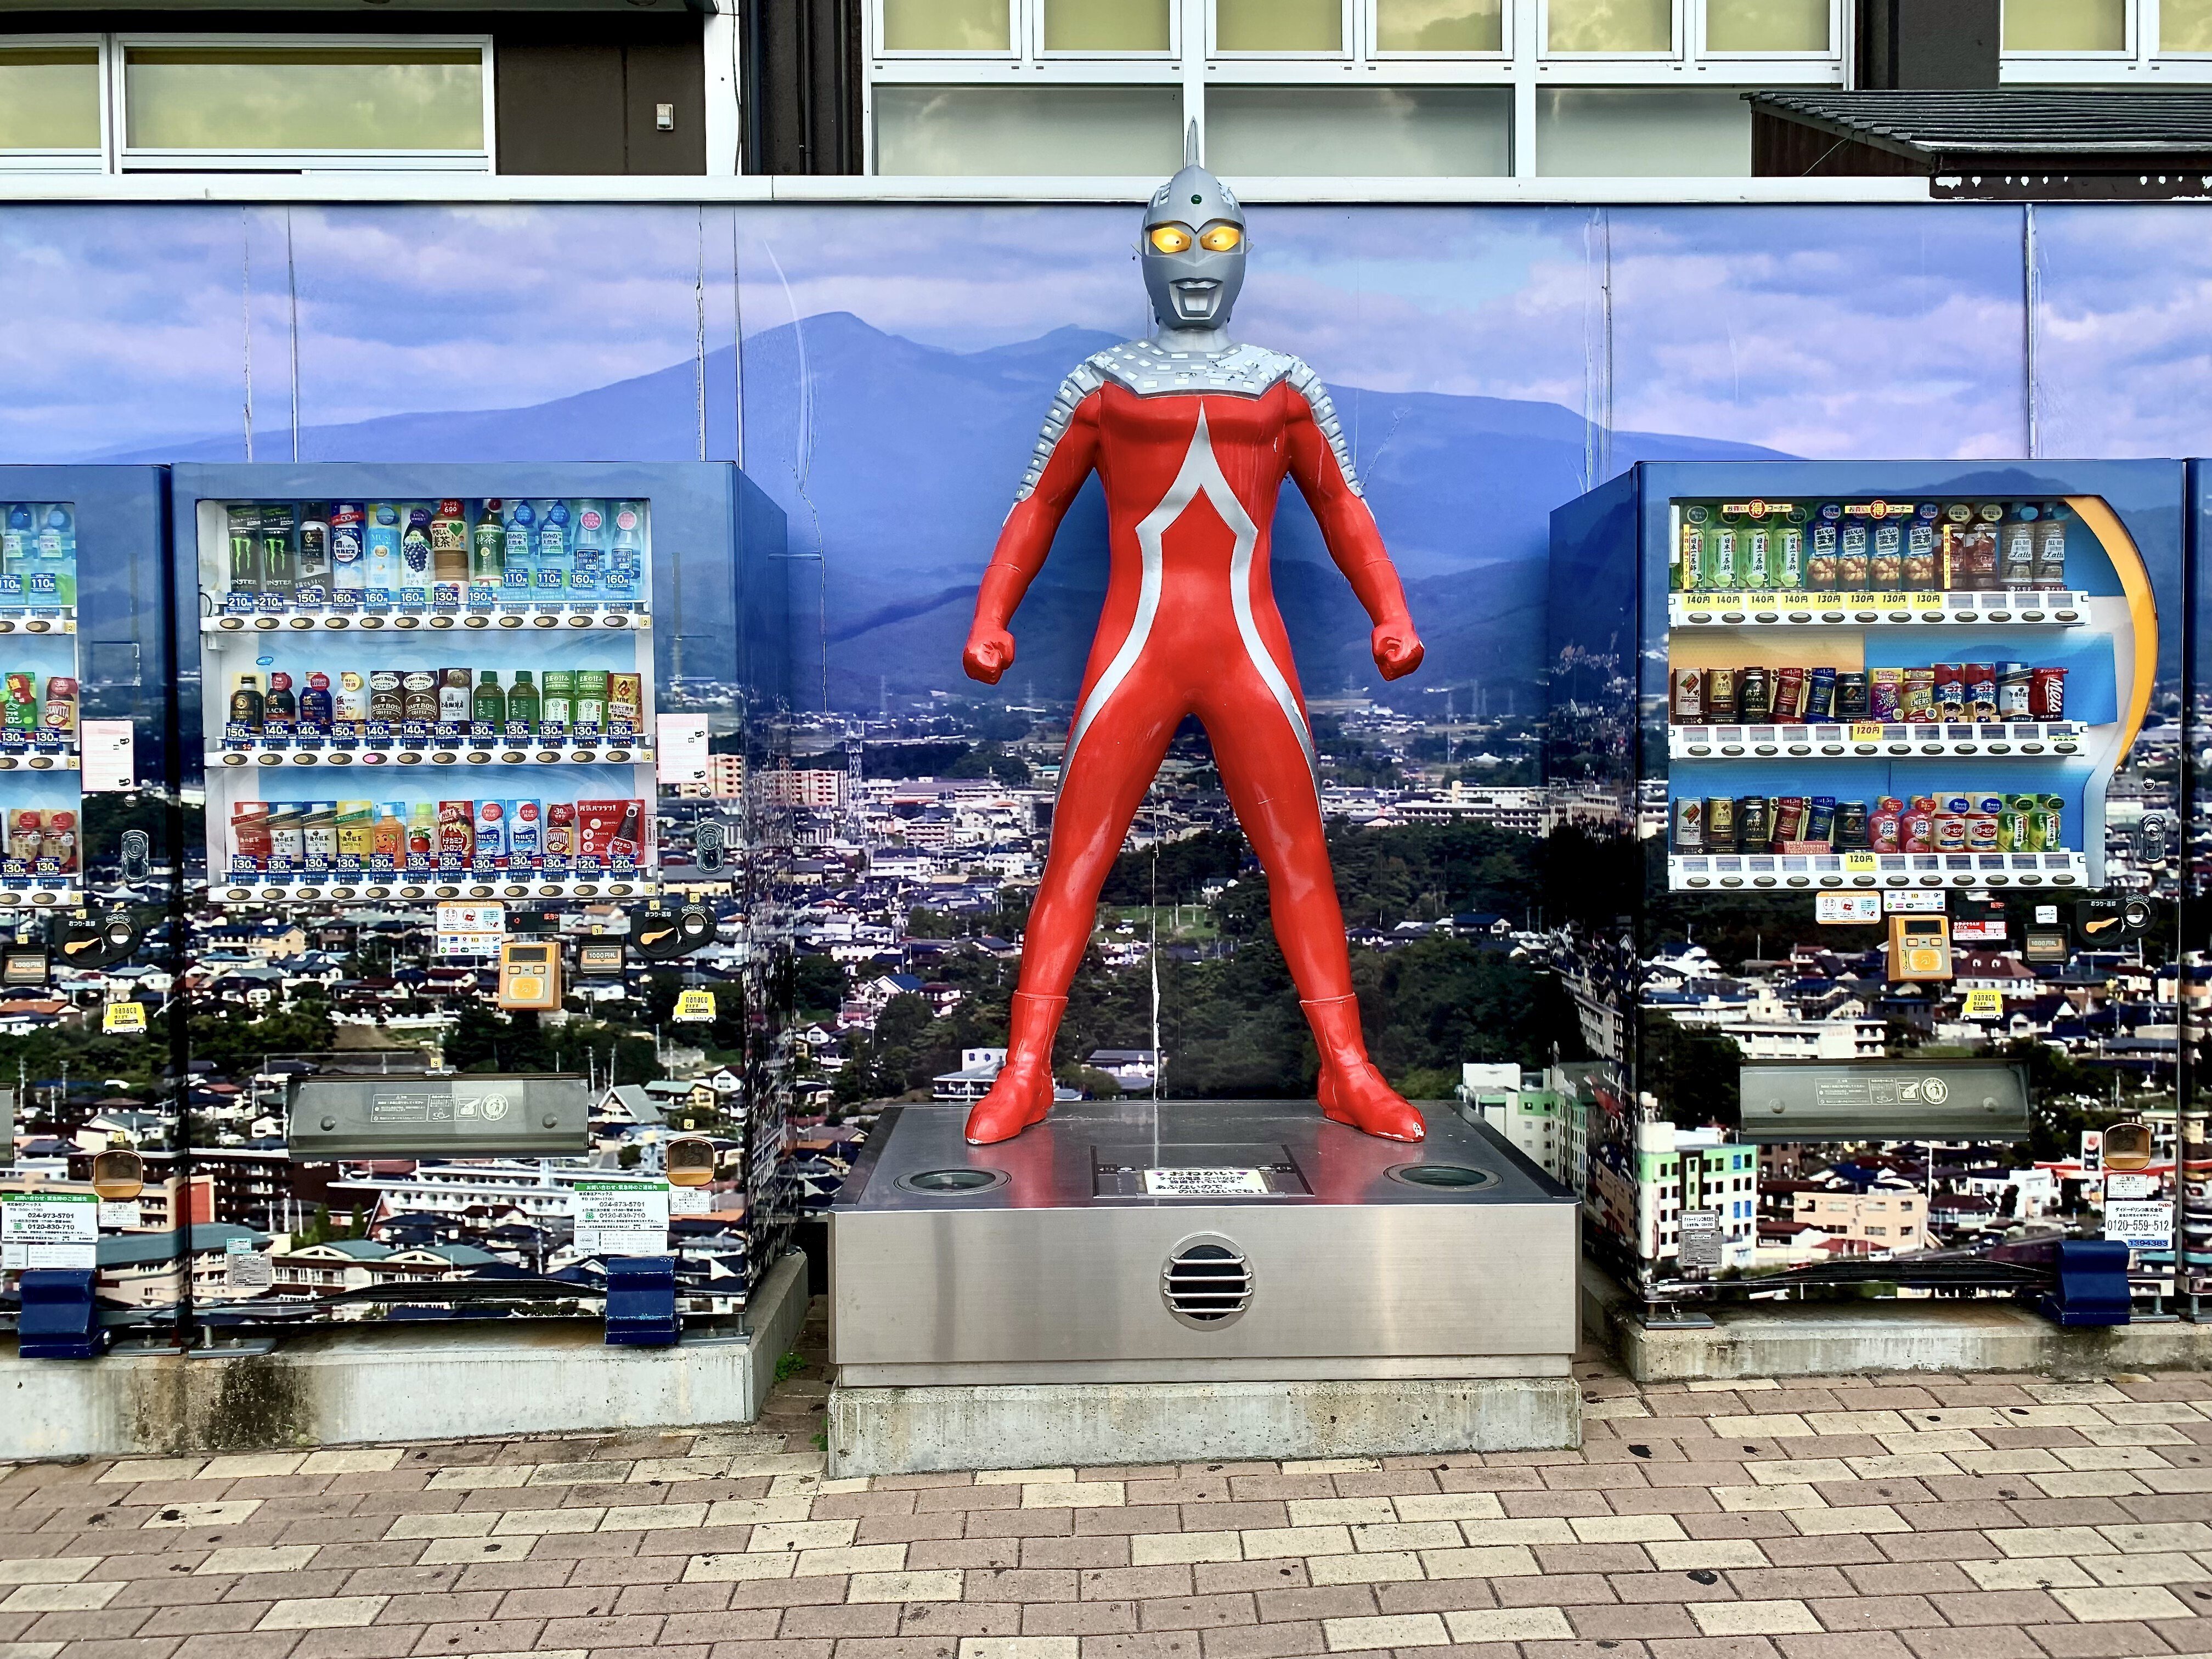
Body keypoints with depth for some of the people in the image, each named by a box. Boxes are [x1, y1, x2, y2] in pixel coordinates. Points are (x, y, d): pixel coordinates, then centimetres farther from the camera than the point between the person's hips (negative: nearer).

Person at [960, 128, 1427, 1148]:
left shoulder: (1283, 385, 12)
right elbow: (1039, 506, 10)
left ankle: (1349, 1074, 8)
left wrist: (1390, 615, -1)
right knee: (1075, 858, -4)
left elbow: (1340, 507, 13)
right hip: (1132, 654, -1)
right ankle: (1024, 1075, 1)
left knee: (1299, 856, 1)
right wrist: (989, 620, -3)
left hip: (1251, 655, 2)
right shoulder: (1102, 382, 9)